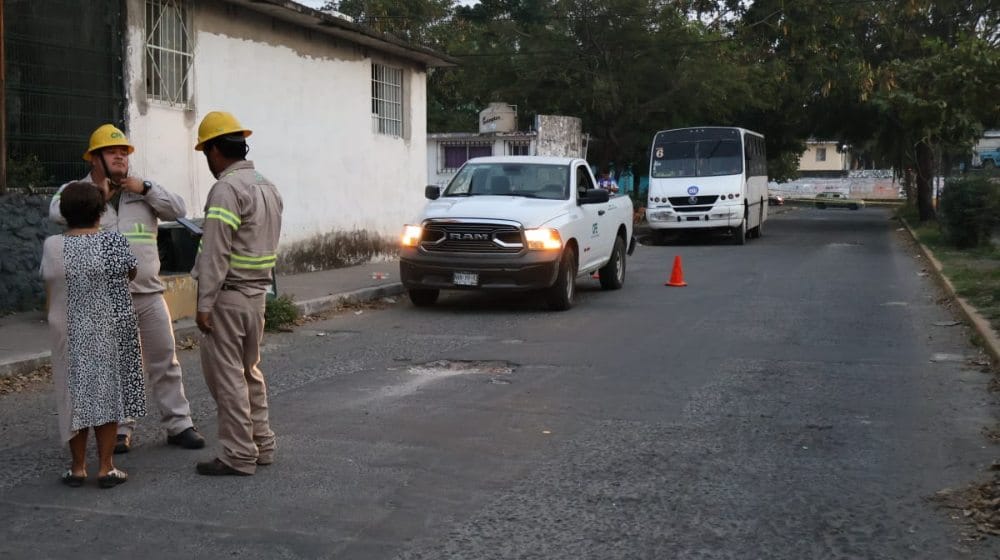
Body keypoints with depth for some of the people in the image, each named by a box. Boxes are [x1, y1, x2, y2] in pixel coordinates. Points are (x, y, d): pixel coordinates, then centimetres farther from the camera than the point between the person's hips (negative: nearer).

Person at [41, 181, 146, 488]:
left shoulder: (52, 246, -6)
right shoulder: (114, 242, -9)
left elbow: (50, 288, 3)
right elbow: (131, 274, 7)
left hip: (69, 333, 1)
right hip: (109, 333, -1)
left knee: (75, 394, 10)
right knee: (107, 393, 7)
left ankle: (78, 467, 16)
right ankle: (106, 467, 8)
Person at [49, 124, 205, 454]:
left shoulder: (143, 190, 12)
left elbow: (178, 210, 1)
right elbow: (58, 213, -16)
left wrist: (145, 189, -8)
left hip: (149, 293, 2)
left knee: (164, 362, 5)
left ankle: (178, 424, 13)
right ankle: (120, 429, 17)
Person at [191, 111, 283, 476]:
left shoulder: (226, 189, -17)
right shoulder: (268, 186, 12)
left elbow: (215, 253, -20)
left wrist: (204, 304, -18)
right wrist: (259, 283, 18)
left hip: (228, 297, -9)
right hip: (258, 294, 9)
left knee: (227, 375, -2)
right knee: (250, 371, 17)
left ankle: (238, 456, 2)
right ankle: (262, 446, 23)